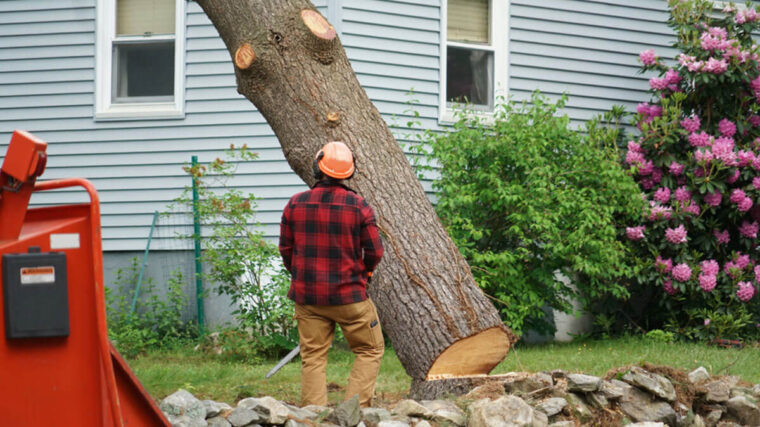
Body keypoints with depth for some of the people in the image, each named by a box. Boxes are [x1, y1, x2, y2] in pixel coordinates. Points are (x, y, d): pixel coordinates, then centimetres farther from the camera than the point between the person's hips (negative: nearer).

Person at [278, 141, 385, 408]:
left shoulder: (296, 204, -3)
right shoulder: (358, 206, -9)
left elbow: (286, 250, 5)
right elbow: (375, 252, -4)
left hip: (307, 296, 3)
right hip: (348, 296, -2)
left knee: (313, 358, 7)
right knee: (370, 351, 12)